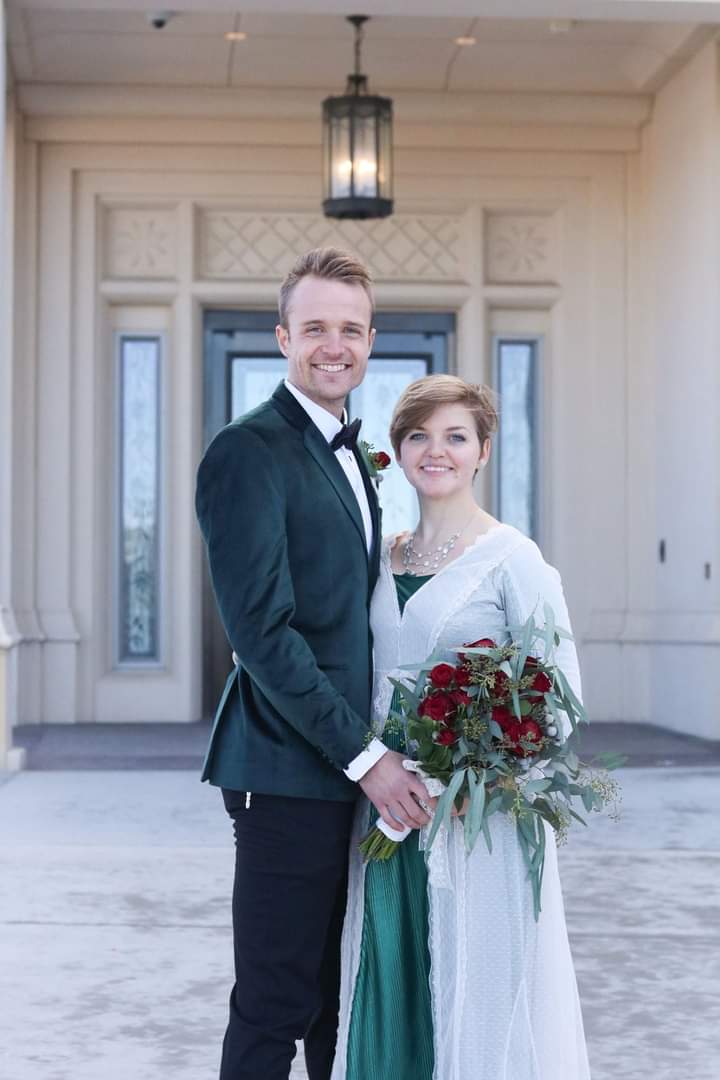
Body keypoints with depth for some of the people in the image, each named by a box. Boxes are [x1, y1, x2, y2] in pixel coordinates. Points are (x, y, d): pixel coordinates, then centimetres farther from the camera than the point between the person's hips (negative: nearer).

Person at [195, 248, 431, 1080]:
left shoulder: (347, 455, 16)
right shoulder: (249, 452, -13)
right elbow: (261, 630, -19)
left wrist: (376, 750, 10)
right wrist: (364, 756, -18)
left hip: (356, 770, 9)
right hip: (290, 771, -9)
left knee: (343, 1002, 16)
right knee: (275, 1009, 0)